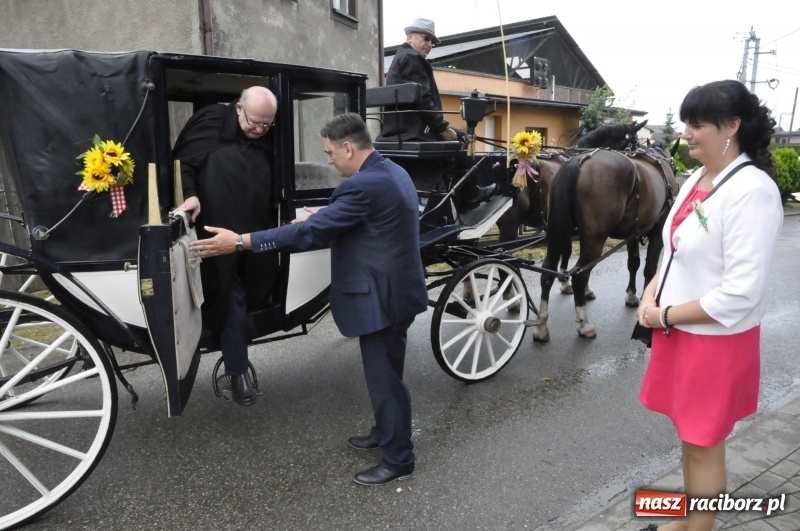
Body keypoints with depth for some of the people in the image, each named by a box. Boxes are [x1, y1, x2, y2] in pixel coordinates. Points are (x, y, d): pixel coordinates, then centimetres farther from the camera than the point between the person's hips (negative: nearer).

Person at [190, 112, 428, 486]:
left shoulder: (363, 185, -23)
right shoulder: (392, 172, 9)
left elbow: (312, 232, -25)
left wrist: (240, 242, -22)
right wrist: (318, 220, 20)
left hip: (383, 297, -10)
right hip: (394, 290, 10)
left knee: (384, 378, 3)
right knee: (384, 371, 23)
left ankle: (397, 459, 19)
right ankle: (385, 433, 41)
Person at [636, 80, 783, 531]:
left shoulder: (753, 191, -21)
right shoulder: (696, 180, 5)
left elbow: (740, 293, -24)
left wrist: (665, 315, -16)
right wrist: (650, 295, -3)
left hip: (716, 340, -8)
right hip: (679, 332, 8)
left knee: (705, 444, 10)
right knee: (690, 435, 22)